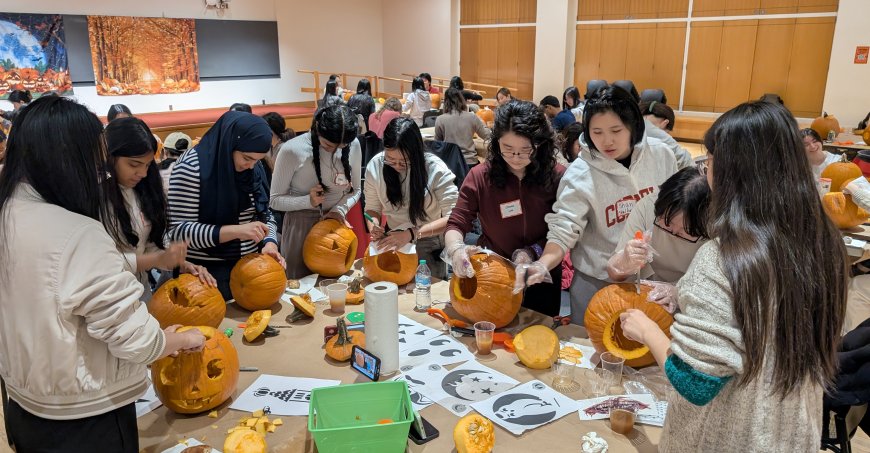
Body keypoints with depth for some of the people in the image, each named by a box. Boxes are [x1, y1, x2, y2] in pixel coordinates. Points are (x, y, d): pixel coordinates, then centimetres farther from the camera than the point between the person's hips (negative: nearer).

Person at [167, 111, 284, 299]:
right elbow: (179, 231, -19)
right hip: (207, 274, -6)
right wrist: (235, 231, -29)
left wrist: (269, 243, -10)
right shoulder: (191, 167, -17)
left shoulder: (254, 167, 2)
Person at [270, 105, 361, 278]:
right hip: (300, 225, -3)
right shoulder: (292, 150, -18)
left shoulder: (353, 145, -8)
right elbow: (275, 200, -9)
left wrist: (340, 209, -12)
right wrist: (308, 201, -24)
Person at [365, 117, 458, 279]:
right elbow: (372, 208, 3)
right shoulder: (375, 166, -10)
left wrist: (412, 233, -32)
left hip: (428, 244, -2)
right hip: (393, 241, 3)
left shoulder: (435, 168, -21)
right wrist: (374, 227, -20)